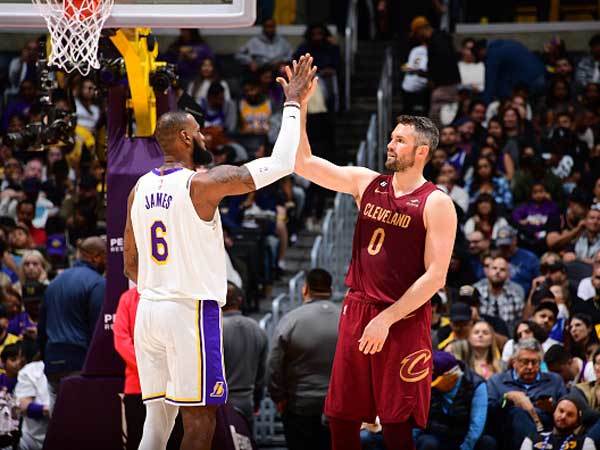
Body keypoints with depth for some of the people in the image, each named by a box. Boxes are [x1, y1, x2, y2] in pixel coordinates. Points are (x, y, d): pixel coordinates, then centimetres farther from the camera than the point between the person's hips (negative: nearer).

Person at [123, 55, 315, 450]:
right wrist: (293, 104, -3)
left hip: (148, 312, 7)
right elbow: (281, 164, -11)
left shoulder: (140, 189, 10)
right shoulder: (203, 184, -11)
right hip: (192, 313, -7)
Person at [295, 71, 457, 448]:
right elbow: (304, 163, 4)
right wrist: (299, 106, -7)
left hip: (404, 319, -6)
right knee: (341, 417, 8)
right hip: (357, 311, 6)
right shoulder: (366, 182, 7)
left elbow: (435, 277, -13)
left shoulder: (436, 204, -9)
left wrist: (387, 319, -18)